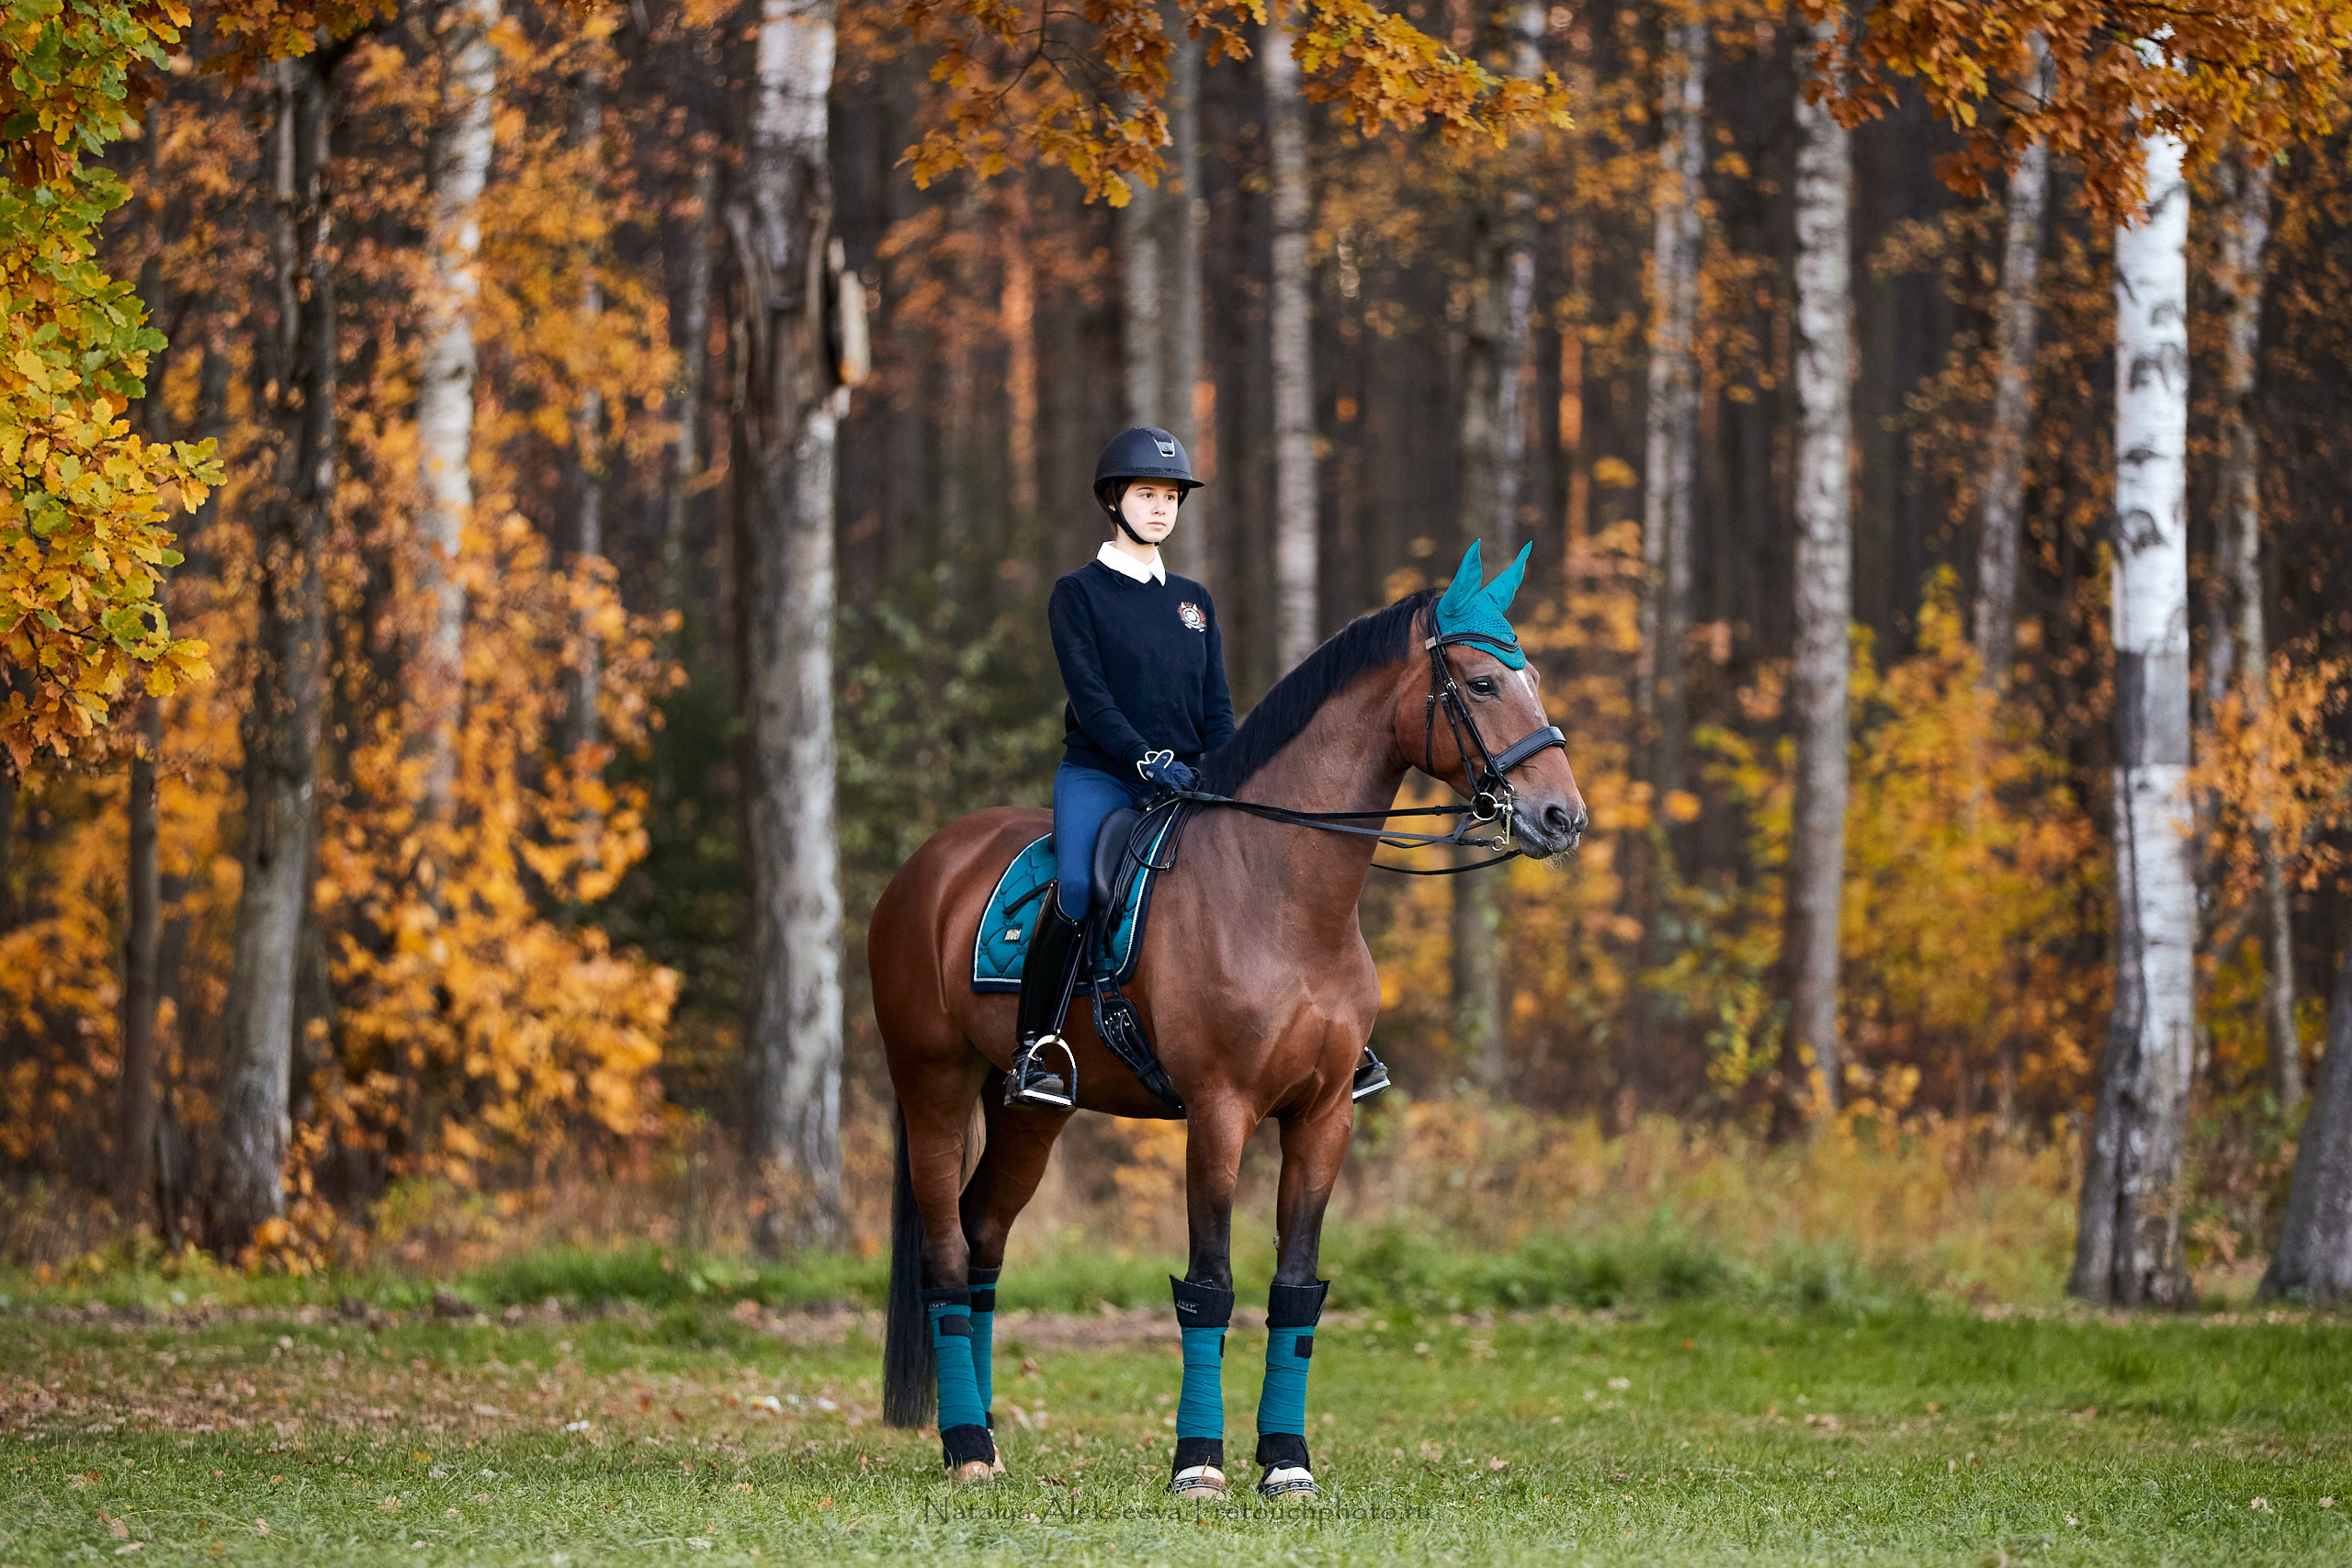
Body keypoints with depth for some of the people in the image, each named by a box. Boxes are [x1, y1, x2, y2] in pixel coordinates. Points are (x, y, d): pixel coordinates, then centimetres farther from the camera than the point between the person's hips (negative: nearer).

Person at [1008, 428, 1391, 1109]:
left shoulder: (1193, 600, 17)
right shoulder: (1079, 594, 2)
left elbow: (1216, 704, 14)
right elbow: (1089, 696, -9)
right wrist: (1147, 759, -21)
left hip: (1185, 778, 5)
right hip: (1099, 773, -5)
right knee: (1077, 885, -33)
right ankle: (1036, 1047, -28)